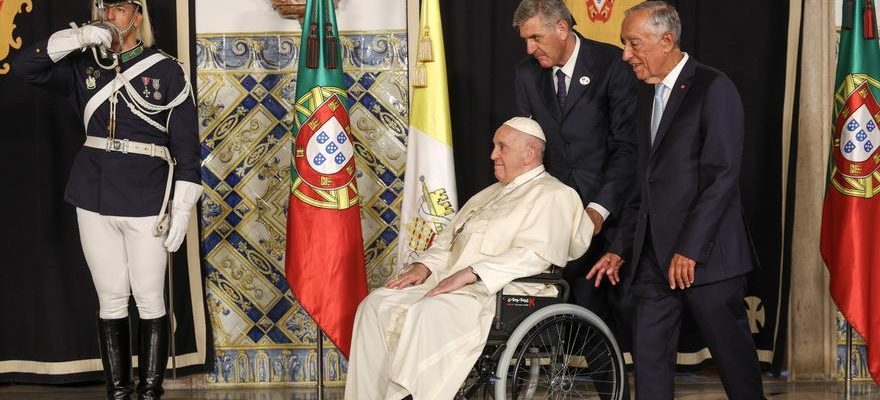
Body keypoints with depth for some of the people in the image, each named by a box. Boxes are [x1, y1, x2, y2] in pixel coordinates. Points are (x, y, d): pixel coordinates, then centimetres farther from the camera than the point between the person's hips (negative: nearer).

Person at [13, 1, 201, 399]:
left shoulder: (166, 71, 0)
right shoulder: (84, 66, 9)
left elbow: (185, 145, -1)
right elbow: (25, 67, -1)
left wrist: (182, 209, -7)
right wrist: (78, 38, -11)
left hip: (146, 202, -3)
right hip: (94, 200, 3)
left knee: (150, 300, 1)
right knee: (111, 300, 7)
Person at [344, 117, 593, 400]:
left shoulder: (553, 195, -1)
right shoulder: (489, 194, 27)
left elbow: (532, 254, -16)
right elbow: (448, 240, 29)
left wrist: (469, 274, -21)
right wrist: (424, 266, 6)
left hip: (499, 293, -9)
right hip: (450, 282, 9)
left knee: (428, 313, -35)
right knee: (377, 304, -10)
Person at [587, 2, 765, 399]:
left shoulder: (713, 88, -8)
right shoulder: (647, 94, 15)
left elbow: (723, 176, -15)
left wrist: (689, 249, -17)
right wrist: (620, 248, 13)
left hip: (704, 252, -7)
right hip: (653, 255, 7)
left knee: (733, 353, 3)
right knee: (649, 358, 5)